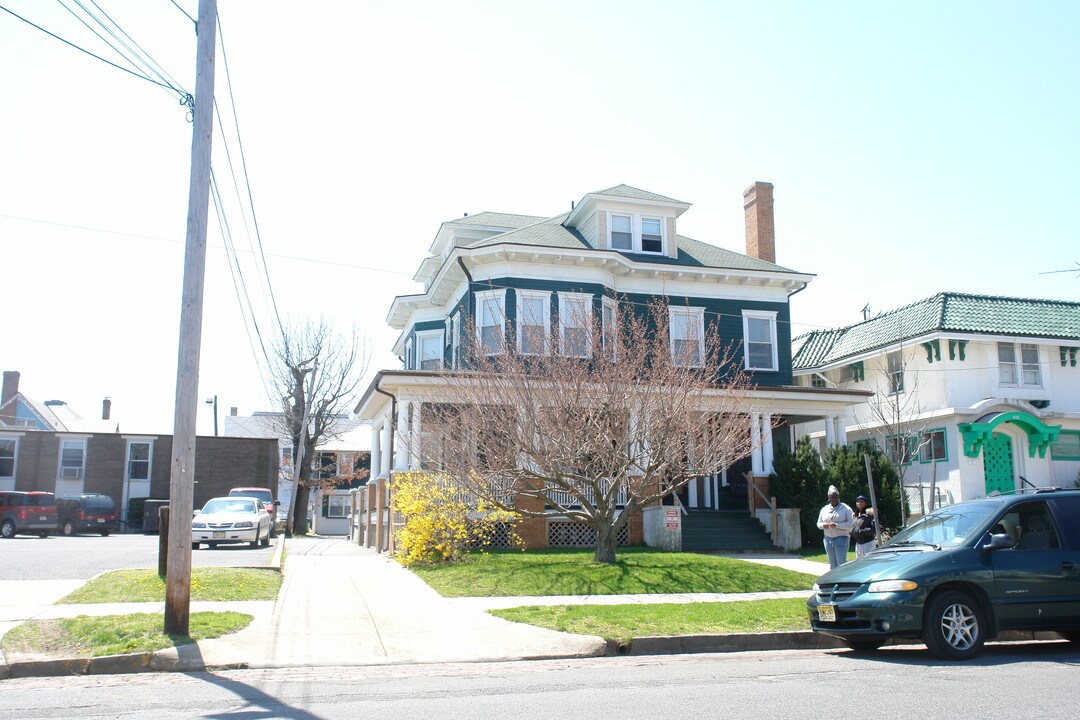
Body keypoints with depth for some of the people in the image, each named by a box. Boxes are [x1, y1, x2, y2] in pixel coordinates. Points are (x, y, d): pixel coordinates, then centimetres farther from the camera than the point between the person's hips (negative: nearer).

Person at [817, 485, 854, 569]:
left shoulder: (846, 508, -2)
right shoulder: (824, 509, 13)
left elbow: (851, 524, -10)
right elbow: (819, 523, 19)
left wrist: (837, 525, -21)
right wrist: (823, 525, -6)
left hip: (841, 538, -5)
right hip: (828, 539, 5)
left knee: (841, 563, -10)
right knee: (832, 564, 8)